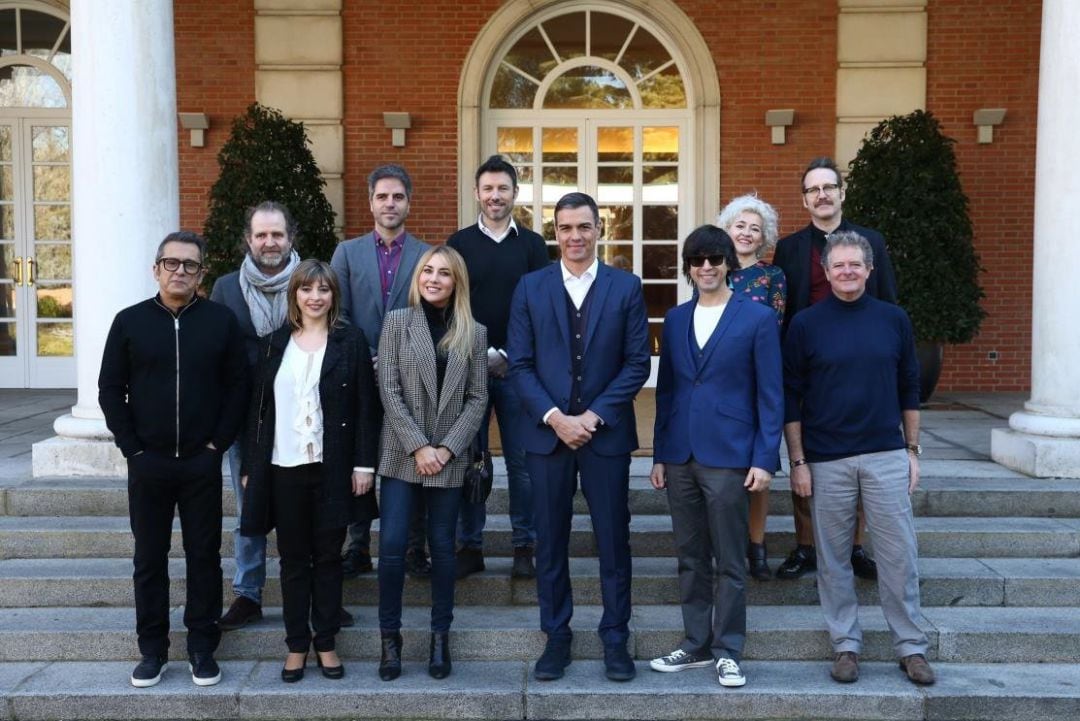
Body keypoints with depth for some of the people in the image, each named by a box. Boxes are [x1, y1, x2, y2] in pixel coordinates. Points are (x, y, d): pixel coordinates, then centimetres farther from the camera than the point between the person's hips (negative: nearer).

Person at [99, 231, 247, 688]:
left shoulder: (221, 320, 0)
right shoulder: (129, 321, 2)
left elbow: (238, 385, 0)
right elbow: (110, 389, 3)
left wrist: (218, 443, -5)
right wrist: (132, 447, -4)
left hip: (201, 462, -1)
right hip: (147, 462, 1)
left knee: (204, 556, 6)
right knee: (149, 559, 9)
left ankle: (202, 648, 18)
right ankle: (152, 650, 21)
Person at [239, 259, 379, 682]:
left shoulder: (350, 341, 0)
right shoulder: (275, 344, 7)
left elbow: (366, 406, -3)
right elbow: (259, 408, 8)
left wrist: (364, 463, -8)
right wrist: (251, 466, 4)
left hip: (333, 468, -2)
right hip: (284, 468, 2)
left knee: (328, 557, 8)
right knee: (293, 559, 8)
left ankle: (326, 643, 20)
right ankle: (297, 644, 19)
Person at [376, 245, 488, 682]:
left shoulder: (474, 333, 5)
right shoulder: (396, 322, 2)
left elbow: (477, 398, 2)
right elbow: (389, 389, -4)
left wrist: (447, 448, -9)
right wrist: (418, 446, -11)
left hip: (449, 458, 1)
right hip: (401, 454, -1)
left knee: (442, 547, 8)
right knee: (392, 545, -4)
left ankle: (441, 636, 20)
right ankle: (390, 636, 11)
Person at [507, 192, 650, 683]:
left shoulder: (626, 287, 3)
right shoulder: (530, 287, 5)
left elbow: (637, 363, -1)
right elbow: (520, 364, 1)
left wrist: (594, 416, -11)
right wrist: (555, 418, -11)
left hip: (606, 433, -1)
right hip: (547, 433, 1)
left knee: (614, 542, 6)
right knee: (550, 544, 8)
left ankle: (616, 640, 20)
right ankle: (556, 638, 22)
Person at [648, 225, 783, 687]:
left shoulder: (757, 318, -3)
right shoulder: (675, 319, 11)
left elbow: (770, 395, -4)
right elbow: (665, 389, 12)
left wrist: (764, 459, -10)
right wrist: (659, 455, 9)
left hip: (728, 456, -4)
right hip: (680, 455, 4)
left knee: (729, 562, 4)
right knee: (690, 558, 12)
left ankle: (728, 651, 16)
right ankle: (696, 644, 24)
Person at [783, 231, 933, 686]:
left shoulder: (893, 319, 5)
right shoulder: (805, 324, -1)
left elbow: (908, 389, 11)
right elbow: (790, 398, 0)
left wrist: (912, 450, 7)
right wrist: (797, 461, -3)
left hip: (886, 455, 1)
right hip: (826, 460, -1)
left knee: (899, 555, 3)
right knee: (834, 558, 7)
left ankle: (911, 645, 17)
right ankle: (846, 645, 20)